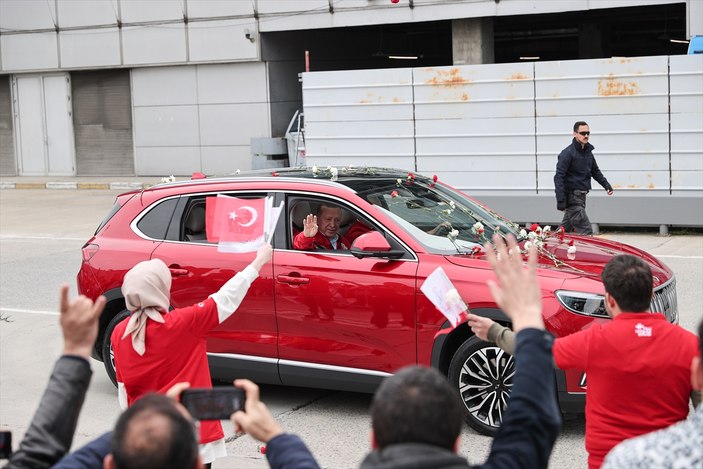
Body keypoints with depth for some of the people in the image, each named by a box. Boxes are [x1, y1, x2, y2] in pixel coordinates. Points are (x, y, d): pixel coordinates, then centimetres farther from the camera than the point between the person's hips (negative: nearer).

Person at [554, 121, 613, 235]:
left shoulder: (588, 152, 13)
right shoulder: (568, 153, -13)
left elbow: (595, 171, 28)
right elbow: (559, 177, -16)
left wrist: (606, 185, 15)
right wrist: (560, 200, -22)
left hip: (581, 196, 8)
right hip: (572, 197, -8)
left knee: (565, 230, 16)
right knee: (586, 232, -11)